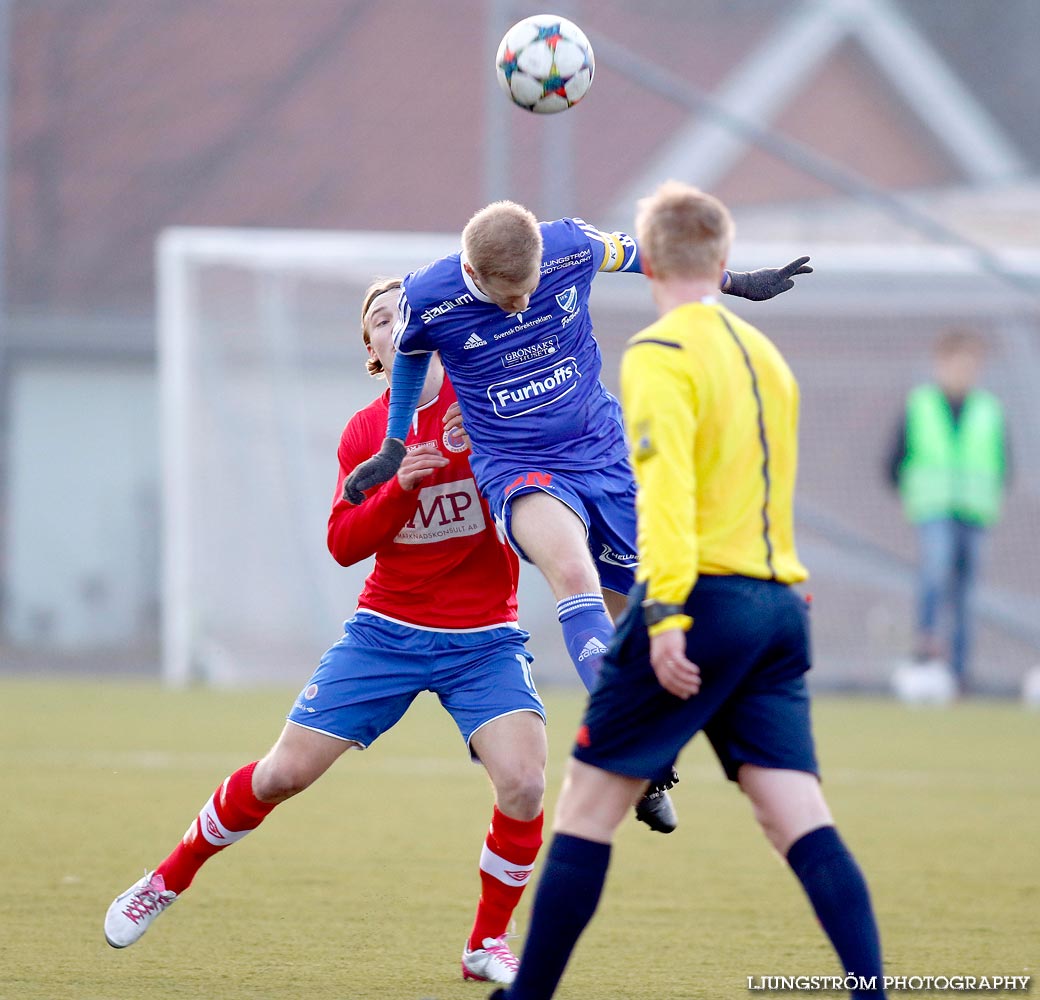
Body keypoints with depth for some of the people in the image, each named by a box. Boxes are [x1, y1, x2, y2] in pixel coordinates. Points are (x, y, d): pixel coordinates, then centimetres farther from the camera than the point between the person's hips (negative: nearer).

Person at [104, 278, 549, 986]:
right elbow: (343, 544, -6)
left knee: (524, 782, -22)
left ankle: (489, 943, -1)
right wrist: (402, 486, -22)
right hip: (387, 630, 1)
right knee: (282, 773, -1)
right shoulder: (365, 433, 1)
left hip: (483, 641, -1)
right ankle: (170, 879, 23)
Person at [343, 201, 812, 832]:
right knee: (573, 573, -33)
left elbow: (636, 254, 8)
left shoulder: (572, 247, -14)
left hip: (606, 456, 4)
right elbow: (410, 354, 7)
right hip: (517, 470, -3)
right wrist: (395, 445, 14)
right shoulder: (427, 298, -17)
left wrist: (738, 282, 18)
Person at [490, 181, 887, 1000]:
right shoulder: (766, 356, 18)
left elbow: (666, 487, -18)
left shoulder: (661, 356, -6)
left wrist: (666, 614, -24)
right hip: (780, 604, 7)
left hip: (704, 599, -7)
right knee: (802, 822, -1)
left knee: (588, 804, 3)